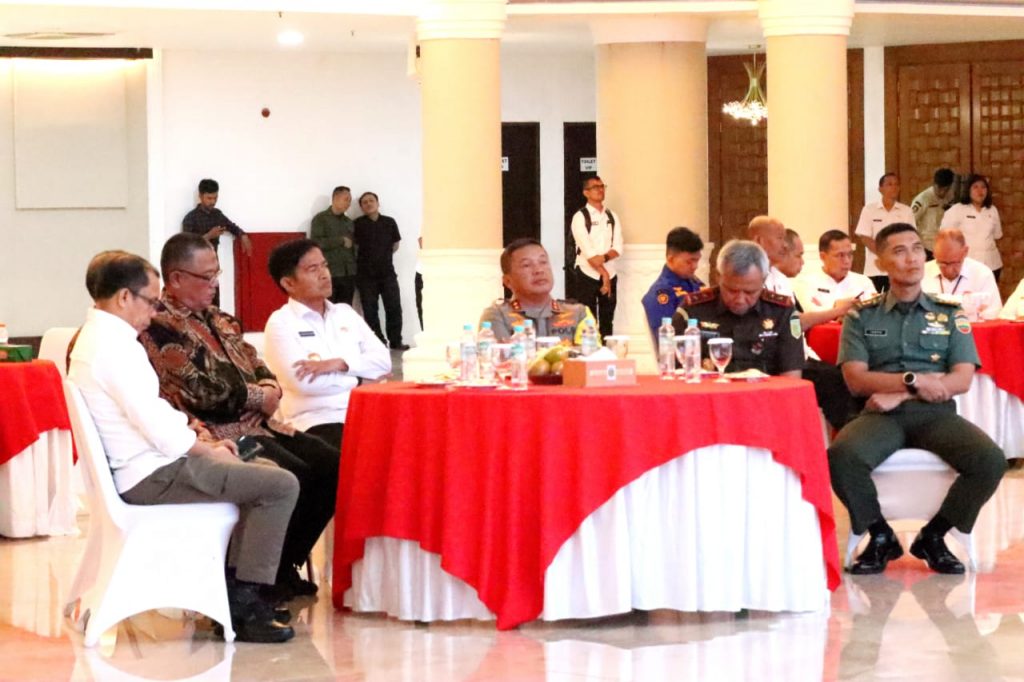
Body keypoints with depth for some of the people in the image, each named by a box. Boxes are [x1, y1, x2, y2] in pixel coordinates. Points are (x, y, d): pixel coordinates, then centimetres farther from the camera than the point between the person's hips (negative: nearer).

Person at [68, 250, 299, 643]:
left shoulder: (94, 338, 13)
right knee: (281, 485, -13)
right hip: (151, 477, -11)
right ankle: (244, 605, -6)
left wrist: (203, 441, 7)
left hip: (136, 467, 11)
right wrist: (208, 450, -5)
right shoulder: (116, 347, -21)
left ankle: (236, 586, 20)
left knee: (265, 472, 21)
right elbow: (162, 432, -22)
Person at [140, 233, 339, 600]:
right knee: (294, 475, -27)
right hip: (217, 434, -9)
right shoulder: (160, 327, -11)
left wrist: (270, 387, -2)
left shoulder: (217, 319, 19)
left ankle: (285, 566, 1)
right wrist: (260, 397, -8)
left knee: (329, 465, -9)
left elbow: (255, 365, 21)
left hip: (255, 423, 9)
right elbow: (202, 393, -19)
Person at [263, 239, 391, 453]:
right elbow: (304, 382, -14)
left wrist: (339, 363, -10)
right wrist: (359, 379, -2)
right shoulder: (280, 323, -1)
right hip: (316, 423, -6)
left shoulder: (345, 313, 18)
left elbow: (383, 360, 8)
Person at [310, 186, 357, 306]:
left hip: (348, 274, 5)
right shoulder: (320, 219, 0)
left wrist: (354, 270, 9)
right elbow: (316, 242, -12)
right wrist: (341, 241, -9)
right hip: (329, 274, -5)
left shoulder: (349, 222, 18)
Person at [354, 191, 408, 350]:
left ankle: (396, 342, 5)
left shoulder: (389, 223, 6)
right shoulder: (358, 224, -2)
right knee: (370, 310, -1)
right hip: (366, 274, -2)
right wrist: (367, 258, 3)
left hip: (387, 271, 2)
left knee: (394, 307, -2)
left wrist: (383, 256, 9)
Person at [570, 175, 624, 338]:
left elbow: (618, 248, 1)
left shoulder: (612, 217, 10)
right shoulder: (580, 217, -6)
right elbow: (588, 251, -14)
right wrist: (603, 273, -16)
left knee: (607, 321, 7)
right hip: (587, 275, -5)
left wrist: (604, 258, -19)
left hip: (610, 274, 5)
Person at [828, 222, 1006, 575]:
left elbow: (962, 380, 3)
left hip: (935, 414, 1)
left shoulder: (950, 314, 15)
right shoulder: (862, 315, 13)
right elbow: (856, 379, 2)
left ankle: (933, 536, -3)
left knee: (990, 460, -29)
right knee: (842, 456, -34)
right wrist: (914, 381, -12)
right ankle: (881, 537, -6)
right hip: (882, 415, -1)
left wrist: (897, 395, -10)